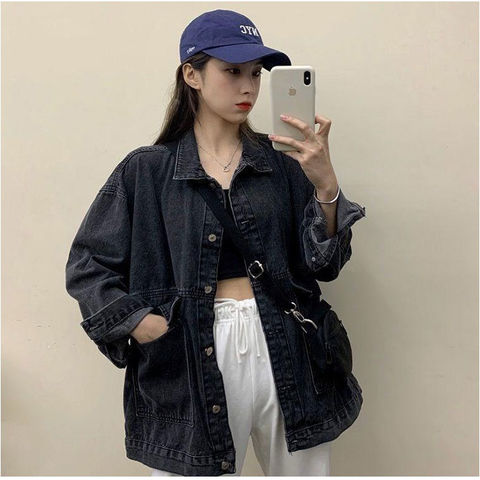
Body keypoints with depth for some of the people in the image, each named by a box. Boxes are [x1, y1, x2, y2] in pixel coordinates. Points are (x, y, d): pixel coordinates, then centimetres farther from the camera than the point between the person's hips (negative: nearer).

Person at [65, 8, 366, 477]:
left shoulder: (281, 165, 5)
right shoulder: (146, 171, 2)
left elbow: (322, 264, 1)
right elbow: (86, 266, 3)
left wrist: (326, 187, -14)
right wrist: (143, 326, -9)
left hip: (285, 352, 2)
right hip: (191, 362, -2)